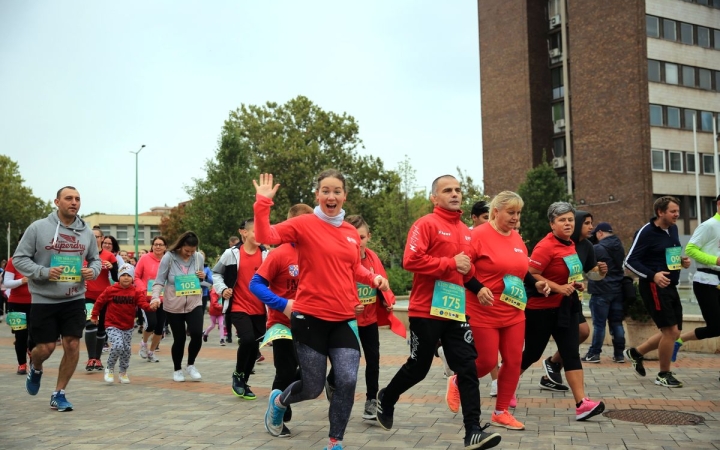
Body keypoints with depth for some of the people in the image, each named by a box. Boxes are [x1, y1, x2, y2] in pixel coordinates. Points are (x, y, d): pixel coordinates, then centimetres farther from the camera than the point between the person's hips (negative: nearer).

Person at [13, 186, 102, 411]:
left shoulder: (86, 232, 3)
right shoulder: (38, 228, -7)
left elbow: (95, 259, 14)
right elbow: (19, 259, -5)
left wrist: (93, 270, -9)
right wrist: (44, 272, -21)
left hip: (74, 299, 3)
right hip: (44, 300, -3)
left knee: (72, 346, -1)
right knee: (46, 348, 2)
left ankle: (58, 394, 16)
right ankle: (35, 368, 40)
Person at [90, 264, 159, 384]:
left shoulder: (136, 292, -3)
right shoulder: (110, 290, -6)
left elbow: (143, 303, -15)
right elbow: (99, 302, 6)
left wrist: (150, 306, -36)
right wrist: (94, 316, 14)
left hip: (128, 327, 3)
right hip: (113, 325, -3)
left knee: (127, 349, 8)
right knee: (118, 346, -21)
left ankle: (123, 372, 30)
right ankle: (110, 369, 4)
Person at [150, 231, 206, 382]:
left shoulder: (199, 257, -1)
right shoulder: (169, 257, -11)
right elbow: (159, 281, -10)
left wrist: (203, 277, -10)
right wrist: (155, 297, -27)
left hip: (194, 304, 2)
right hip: (173, 306, -2)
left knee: (197, 334, -14)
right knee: (179, 339, 3)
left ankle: (191, 365, 11)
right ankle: (177, 369, 26)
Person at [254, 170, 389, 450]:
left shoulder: (352, 233, 7)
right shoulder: (304, 224, -7)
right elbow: (265, 236, -18)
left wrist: (373, 278, 3)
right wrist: (263, 203, -28)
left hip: (344, 319, 4)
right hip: (310, 317, -4)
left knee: (347, 381, -8)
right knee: (313, 387, 5)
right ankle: (279, 400, 40)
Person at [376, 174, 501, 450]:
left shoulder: (465, 231, 14)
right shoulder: (426, 224, -9)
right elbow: (411, 260, -22)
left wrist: (476, 285, 9)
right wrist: (451, 264, -20)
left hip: (456, 311, 6)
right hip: (427, 311, -6)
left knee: (467, 368, -2)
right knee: (418, 367, 8)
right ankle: (386, 399, 35)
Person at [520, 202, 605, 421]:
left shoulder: (570, 245, 8)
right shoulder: (545, 246, -18)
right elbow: (531, 275, -24)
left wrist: (575, 283, 6)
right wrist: (558, 288, -27)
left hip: (565, 307, 7)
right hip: (540, 309, -7)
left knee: (571, 353, -2)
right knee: (532, 353, 6)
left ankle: (582, 403, -5)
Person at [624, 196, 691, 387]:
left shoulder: (673, 229, 8)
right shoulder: (646, 232, -15)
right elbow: (630, 261, -16)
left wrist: (682, 260, 2)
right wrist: (653, 275, -27)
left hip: (670, 287, 8)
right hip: (654, 287, -8)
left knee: (674, 332, 12)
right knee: (670, 330, -7)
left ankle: (636, 352, 29)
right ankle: (664, 375, 10)